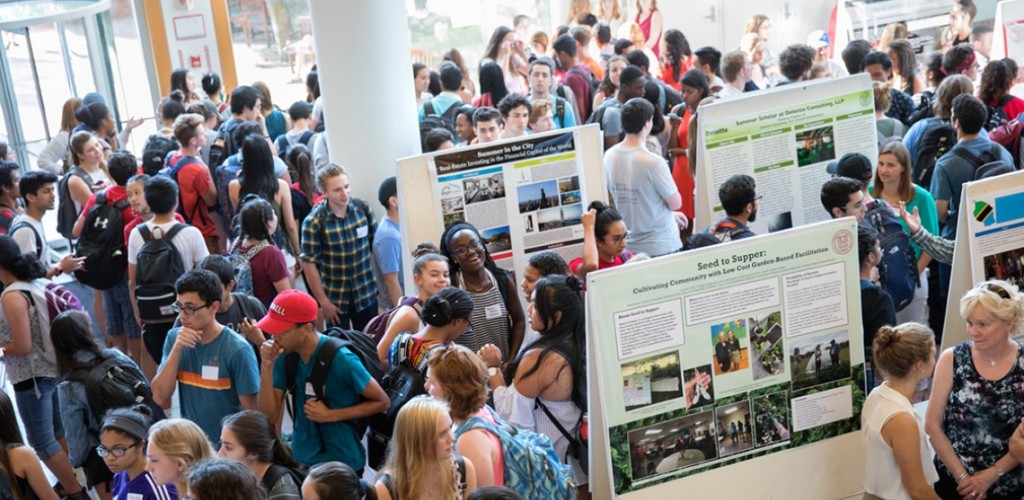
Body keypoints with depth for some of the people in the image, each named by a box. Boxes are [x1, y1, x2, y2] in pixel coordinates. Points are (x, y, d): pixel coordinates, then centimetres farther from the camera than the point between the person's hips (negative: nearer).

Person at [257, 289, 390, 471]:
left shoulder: (340, 359, -20)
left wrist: (330, 415, -18)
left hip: (343, 463, -4)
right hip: (299, 462, 5)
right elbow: (269, 415, -7)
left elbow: (382, 402, -11)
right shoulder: (283, 355, -6)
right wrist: (267, 366, -18)